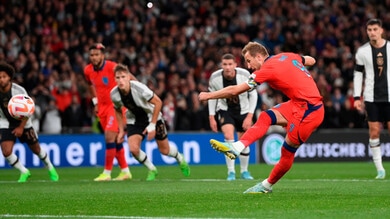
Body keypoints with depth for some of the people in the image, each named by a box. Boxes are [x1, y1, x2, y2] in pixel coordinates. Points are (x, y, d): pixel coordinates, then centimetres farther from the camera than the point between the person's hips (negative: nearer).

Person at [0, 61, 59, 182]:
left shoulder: (19, 90, -23)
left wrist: (21, 127, -14)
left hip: (23, 122, -1)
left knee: (36, 149, 12)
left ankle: (50, 168, 40)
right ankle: (24, 172, 7)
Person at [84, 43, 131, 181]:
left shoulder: (112, 67, -19)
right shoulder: (88, 70, 0)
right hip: (102, 107, 6)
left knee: (109, 137, -16)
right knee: (115, 140, 10)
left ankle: (107, 173, -10)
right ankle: (125, 171, 19)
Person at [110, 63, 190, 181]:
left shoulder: (139, 88, -33)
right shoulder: (114, 94, -19)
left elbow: (158, 102, -21)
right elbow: (118, 111, 4)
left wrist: (152, 125, -20)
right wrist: (121, 130, 2)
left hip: (152, 117, -3)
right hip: (133, 120, 3)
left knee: (164, 150, 7)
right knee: (133, 149, -20)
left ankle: (180, 159, 43)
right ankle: (152, 170, 7)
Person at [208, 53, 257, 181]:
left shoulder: (245, 75, -22)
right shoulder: (215, 78, -18)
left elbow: (253, 95, -10)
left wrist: (249, 116, -14)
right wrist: (211, 117, -3)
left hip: (243, 111, 1)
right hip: (225, 110, -1)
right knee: (228, 136, -23)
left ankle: (244, 171, 27)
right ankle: (231, 171, -17)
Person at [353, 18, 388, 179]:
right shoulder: (362, 51, 2)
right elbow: (358, 74, 6)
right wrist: (357, 97, 0)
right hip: (371, 98, 0)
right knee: (374, 131, -2)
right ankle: (379, 169, 5)